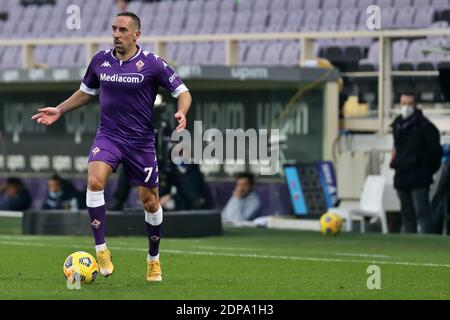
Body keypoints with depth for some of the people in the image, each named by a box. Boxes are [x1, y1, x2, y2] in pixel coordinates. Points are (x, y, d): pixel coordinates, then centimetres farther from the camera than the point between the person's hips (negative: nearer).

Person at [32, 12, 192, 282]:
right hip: (108, 136, 2)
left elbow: (182, 92, -4)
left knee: (150, 200, 6)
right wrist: (59, 110, 11)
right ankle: (101, 250, -21)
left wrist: (181, 113, -24)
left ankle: (154, 260, 28)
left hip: (141, 141, -2)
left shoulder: (151, 63, -9)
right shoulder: (100, 60, 2)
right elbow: (86, 92, 20)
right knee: (95, 180, -26)